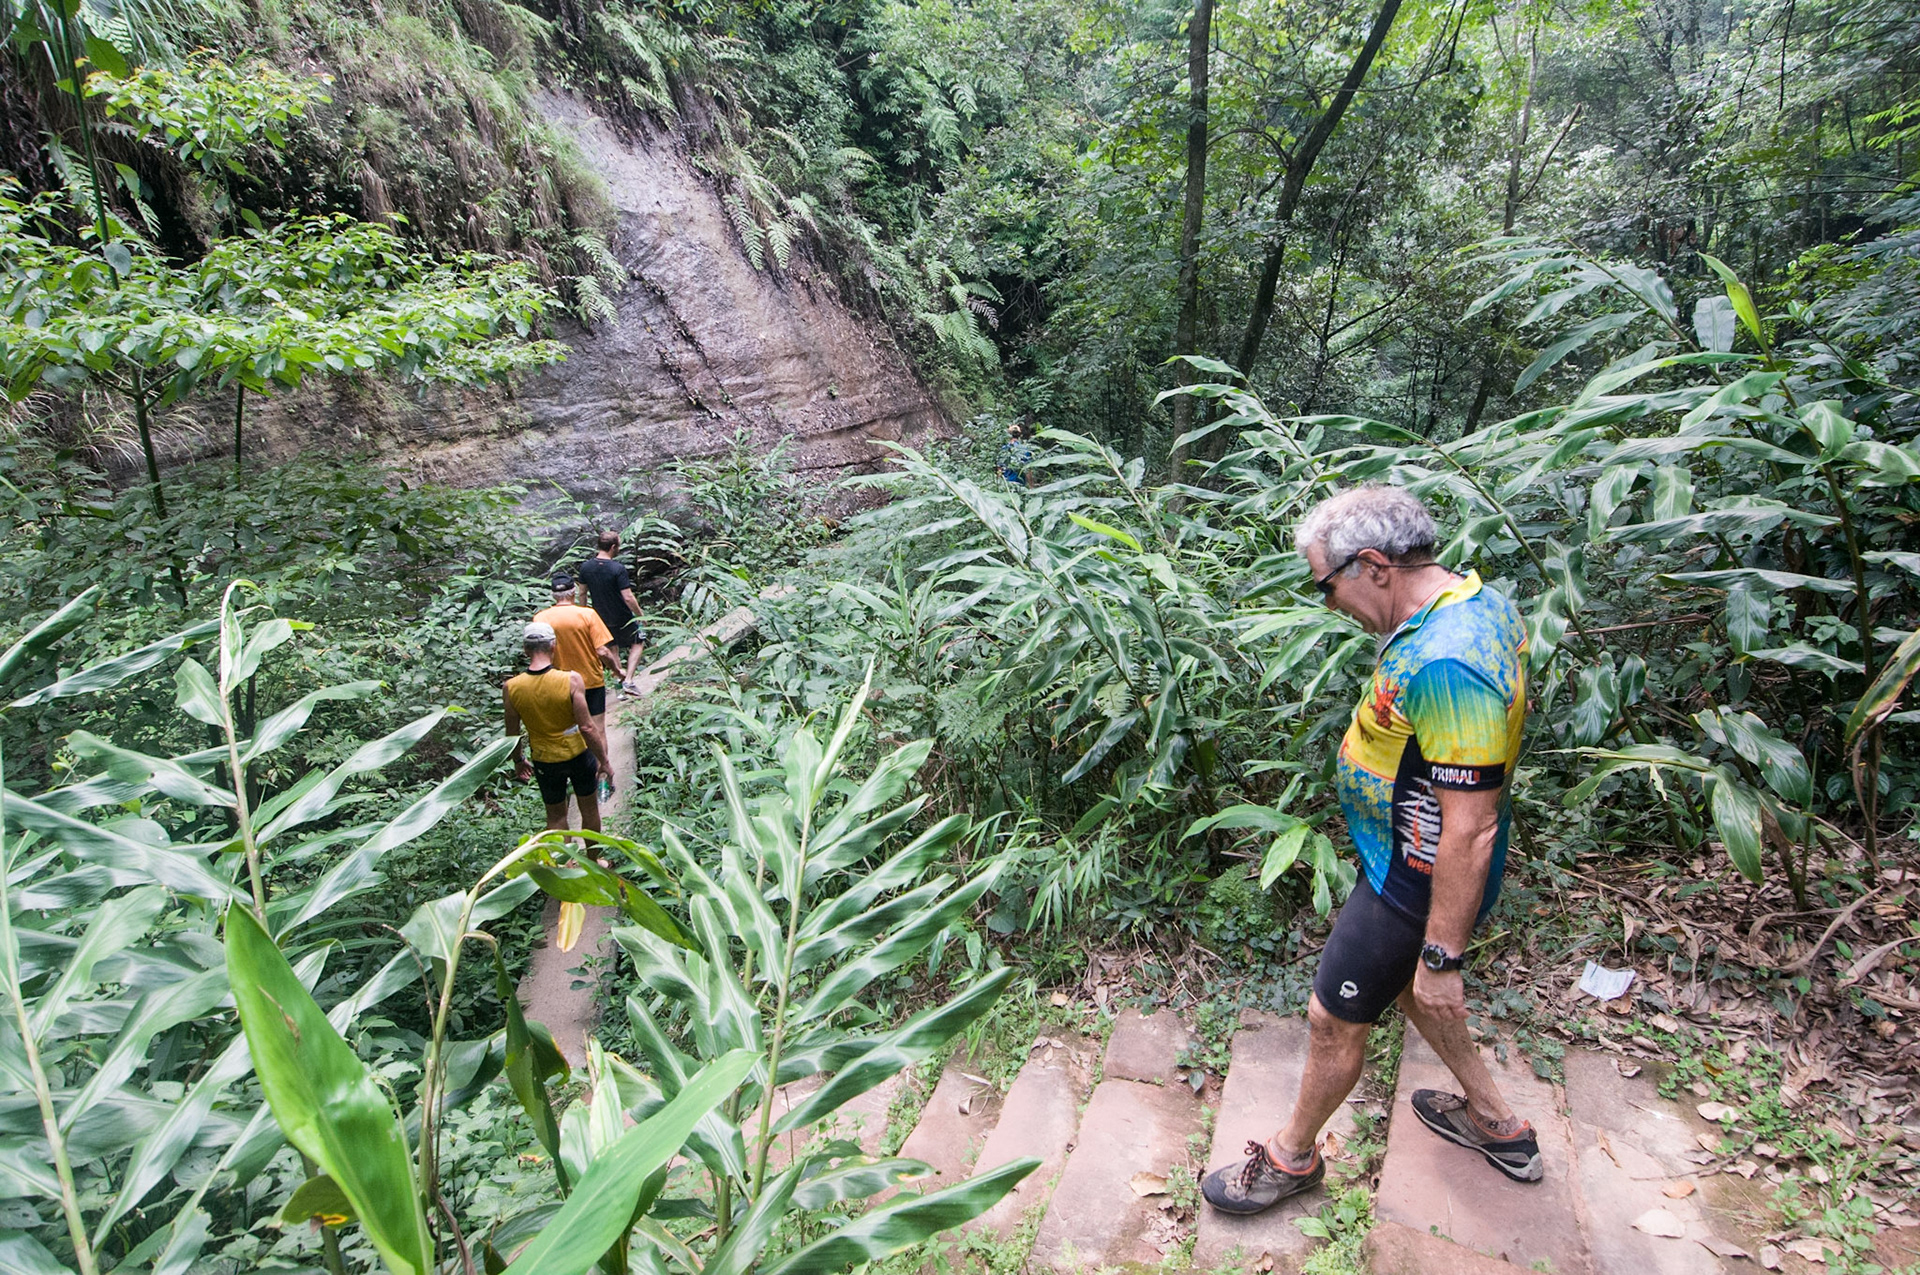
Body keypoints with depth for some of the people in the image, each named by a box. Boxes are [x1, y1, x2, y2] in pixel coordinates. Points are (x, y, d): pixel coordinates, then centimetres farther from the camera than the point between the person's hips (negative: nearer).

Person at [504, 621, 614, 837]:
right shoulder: (572, 680, -23)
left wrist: (518, 761, 15)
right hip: (578, 754, -1)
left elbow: (513, 733, -3)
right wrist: (604, 760, -8)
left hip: (545, 761, 2)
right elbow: (586, 727, -20)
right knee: (589, 809, 20)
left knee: (556, 815, 20)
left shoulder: (511, 688, -14)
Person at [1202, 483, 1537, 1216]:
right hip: (1406, 861, 10)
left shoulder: (1445, 667, -35)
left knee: (1334, 1019, 10)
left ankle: (1292, 1155, 36)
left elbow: (1470, 833, -31)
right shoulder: (1477, 600, -2)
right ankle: (1496, 1124, 49)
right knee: (1404, 983, 30)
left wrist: (1442, 958, -22)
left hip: (1414, 883, -10)